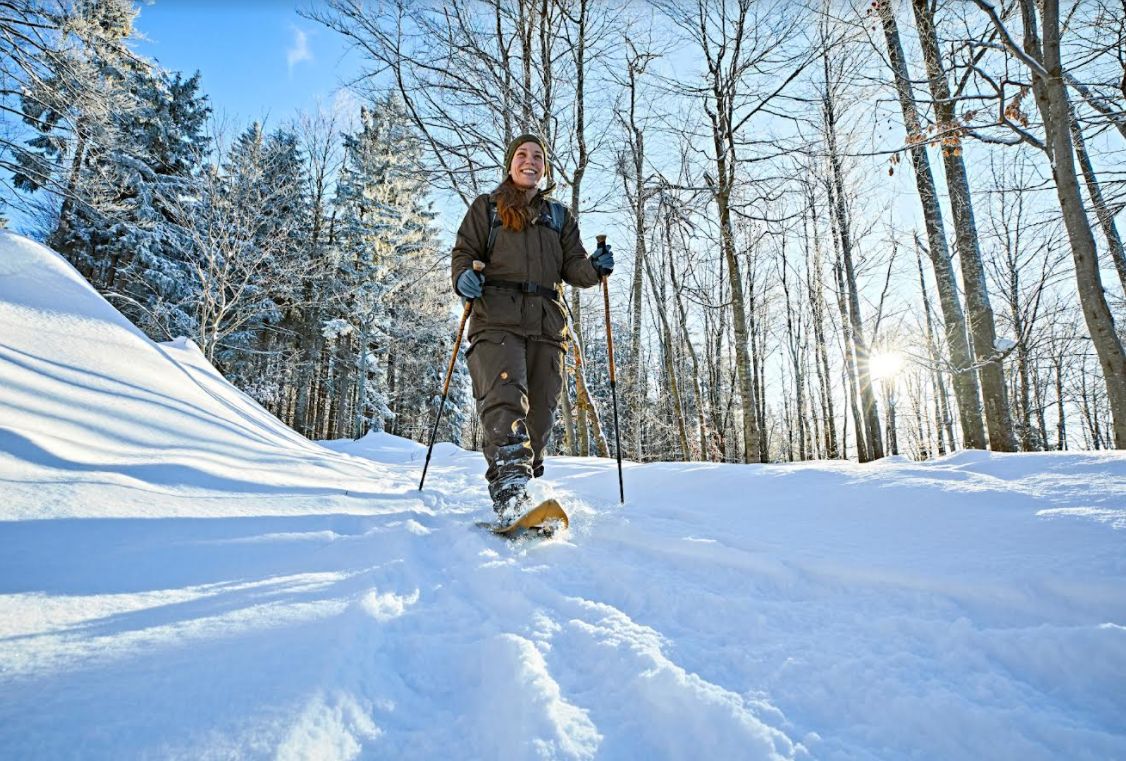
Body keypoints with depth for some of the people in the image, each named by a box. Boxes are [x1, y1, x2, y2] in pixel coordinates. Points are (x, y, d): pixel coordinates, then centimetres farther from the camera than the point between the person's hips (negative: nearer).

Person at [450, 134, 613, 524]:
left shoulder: (560, 216, 26)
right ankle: (509, 485, -34)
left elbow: (572, 265, 18)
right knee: (505, 396, -24)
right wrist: (464, 276, -11)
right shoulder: (486, 207, 20)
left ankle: (520, 484, 16)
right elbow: (464, 252, 12)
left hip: (547, 323, 3)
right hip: (497, 317, -3)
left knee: (540, 410, 0)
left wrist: (594, 268, -5)